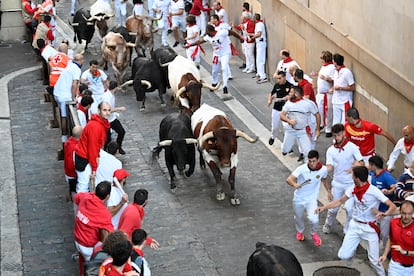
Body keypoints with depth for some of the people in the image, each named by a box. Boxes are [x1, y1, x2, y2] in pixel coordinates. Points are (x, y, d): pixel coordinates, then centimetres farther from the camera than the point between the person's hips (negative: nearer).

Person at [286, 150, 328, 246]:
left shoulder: (323, 169, -14)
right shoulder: (302, 169, -23)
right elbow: (289, 179, -31)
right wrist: (294, 184, -52)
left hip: (311, 199, 0)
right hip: (298, 199, 0)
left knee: (314, 219, -21)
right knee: (299, 218, 21)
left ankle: (314, 233, 14)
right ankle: (300, 231, 57)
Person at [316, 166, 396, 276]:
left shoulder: (374, 191, -20)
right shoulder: (353, 189, -5)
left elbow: (392, 206, -21)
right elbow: (340, 201, 9)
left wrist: (384, 214, -41)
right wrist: (323, 207, -1)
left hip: (370, 228, -4)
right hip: (355, 225, 4)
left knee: (374, 260, -6)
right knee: (343, 255, -3)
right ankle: (351, 251, 31)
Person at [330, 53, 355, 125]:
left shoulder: (347, 72, -14)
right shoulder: (336, 71, 11)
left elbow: (352, 87, -13)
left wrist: (340, 88, -19)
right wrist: (332, 88, 4)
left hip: (345, 102, -8)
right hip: (336, 102, 8)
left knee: (344, 123, -7)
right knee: (336, 122, 11)